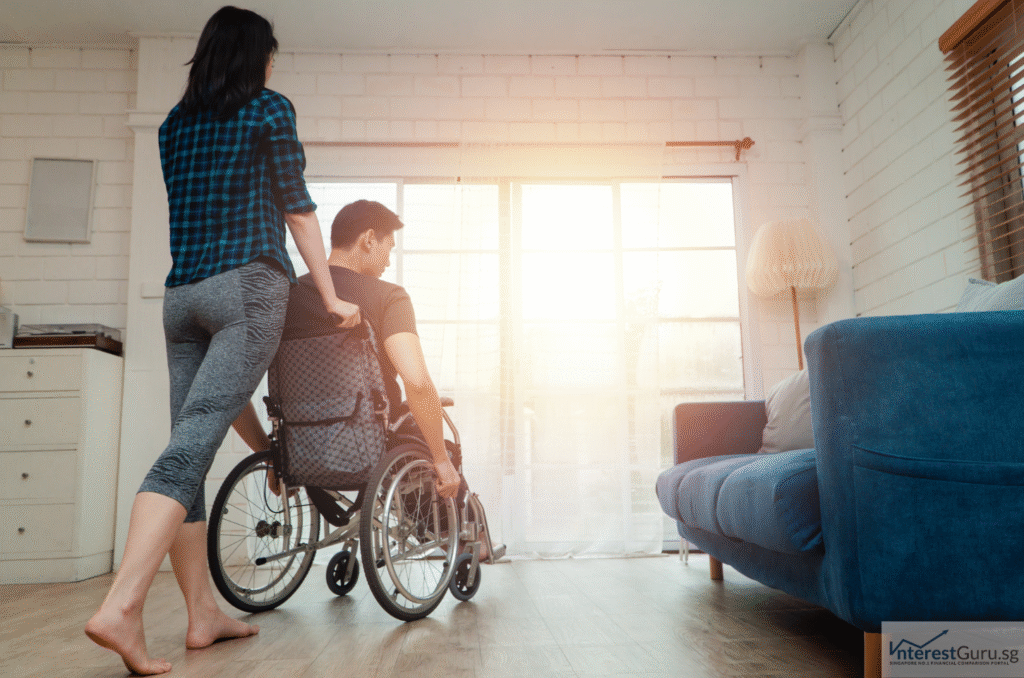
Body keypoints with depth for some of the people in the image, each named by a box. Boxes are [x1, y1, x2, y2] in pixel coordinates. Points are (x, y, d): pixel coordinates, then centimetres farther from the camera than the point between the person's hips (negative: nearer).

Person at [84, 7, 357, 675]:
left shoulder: (174, 123, 21)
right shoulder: (269, 108, 5)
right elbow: (297, 209, 1)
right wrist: (331, 297, 3)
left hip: (182, 293, 6)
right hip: (249, 287, -6)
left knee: (191, 444, 4)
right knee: (192, 443, -14)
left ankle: (204, 614, 10)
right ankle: (121, 607, -23)